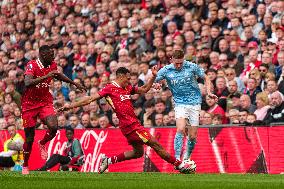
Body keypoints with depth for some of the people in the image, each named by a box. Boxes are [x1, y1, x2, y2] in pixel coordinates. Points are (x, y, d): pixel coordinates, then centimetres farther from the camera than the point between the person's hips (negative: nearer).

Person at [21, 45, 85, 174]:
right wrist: (45, 77, -42)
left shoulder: (52, 65, 0)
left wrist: (74, 83, 30)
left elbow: (58, 76, 24)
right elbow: (28, 83, -36)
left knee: (53, 127, -22)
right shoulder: (32, 65, -19)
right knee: (29, 138, 1)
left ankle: (42, 144, 10)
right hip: (29, 104, -4)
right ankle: (25, 166, 22)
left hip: (45, 102, 4)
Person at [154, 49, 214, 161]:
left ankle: (187, 157, 23)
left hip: (195, 102, 0)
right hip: (180, 103, 0)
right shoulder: (166, 70, -5)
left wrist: (209, 92, -9)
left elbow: (206, 78, 6)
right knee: (180, 129, -23)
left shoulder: (192, 67, -6)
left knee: (192, 136, 0)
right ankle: (177, 158, -22)